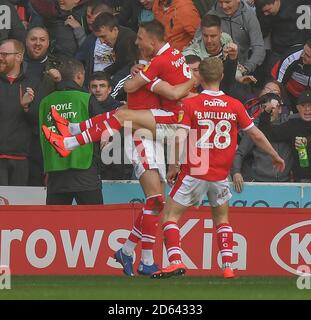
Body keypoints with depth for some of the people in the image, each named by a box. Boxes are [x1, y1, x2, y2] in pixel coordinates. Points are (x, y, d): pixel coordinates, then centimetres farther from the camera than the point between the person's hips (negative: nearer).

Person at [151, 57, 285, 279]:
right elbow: (257, 135, 8)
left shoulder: (190, 104, -8)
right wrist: (275, 156, 22)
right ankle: (228, 266, 11)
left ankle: (175, 262, -11)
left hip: (194, 173, -3)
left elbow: (180, 138, -16)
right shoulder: (234, 105, 0)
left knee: (170, 215, 7)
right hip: (220, 176, 3)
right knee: (222, 219, 22)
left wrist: (174, 167, -9)